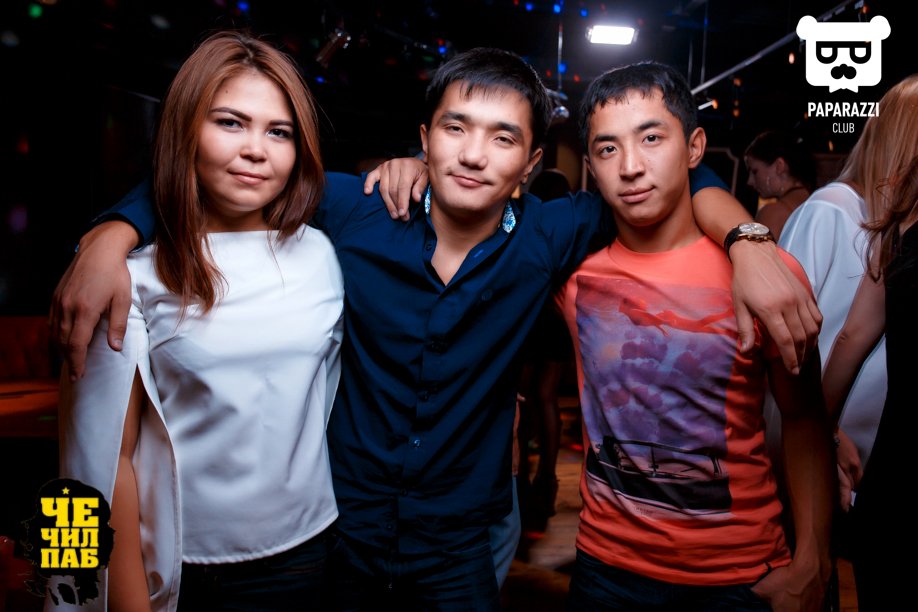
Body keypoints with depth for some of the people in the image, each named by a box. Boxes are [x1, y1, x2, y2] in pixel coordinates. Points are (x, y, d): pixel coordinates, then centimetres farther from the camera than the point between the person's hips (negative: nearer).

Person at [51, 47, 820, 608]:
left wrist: (747, 241, -20)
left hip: (459, 548, 0)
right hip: (340, 532, 1)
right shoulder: (353, 212, -13)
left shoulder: (548, 240, -11)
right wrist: (113, 233, -19)